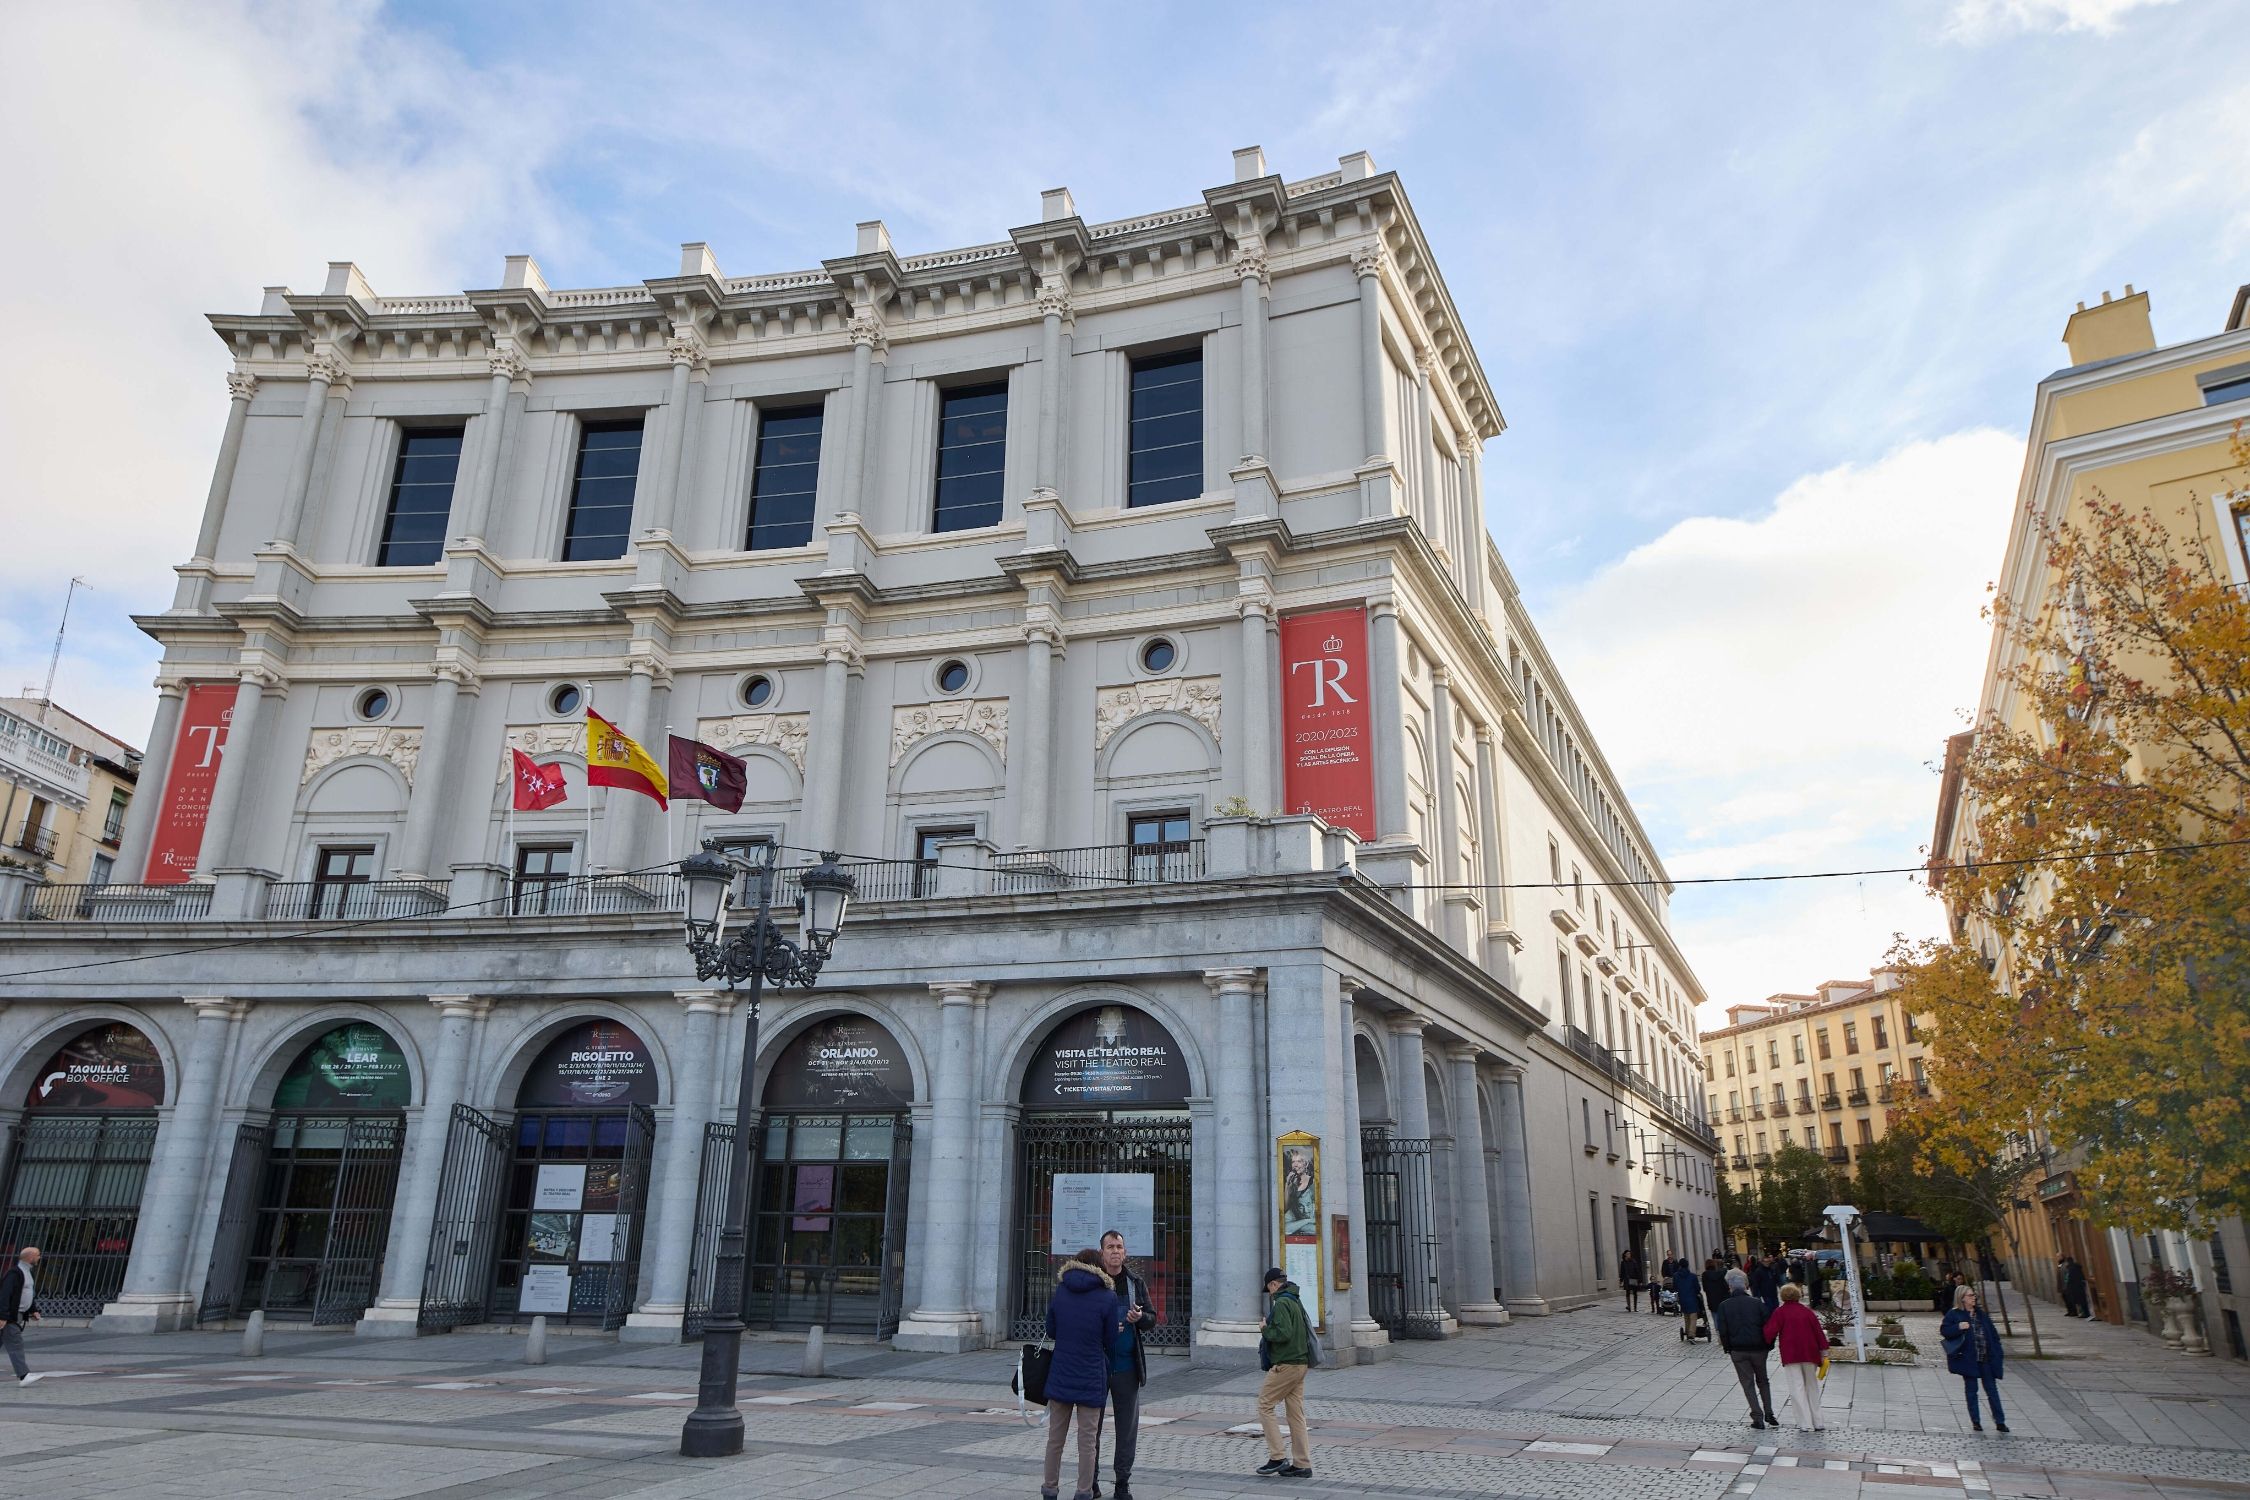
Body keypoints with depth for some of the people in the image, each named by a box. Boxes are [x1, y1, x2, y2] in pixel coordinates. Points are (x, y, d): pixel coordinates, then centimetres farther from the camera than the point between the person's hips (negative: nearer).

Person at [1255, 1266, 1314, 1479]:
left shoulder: (1281, 1303, -13)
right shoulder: (1296, 1302, 16)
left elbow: (1283, 1333, -24)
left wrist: (1265, 1329, -7)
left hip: (1285, 1365, -9)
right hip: (1301, 1363, 9)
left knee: (1265, 1406, 0)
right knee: (1296, 1414, 9)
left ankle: (1276, 1458, -3)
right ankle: (1302, 1464, 9)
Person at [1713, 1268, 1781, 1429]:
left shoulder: (1724, 1306, -4)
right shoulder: (1757, 1303, -4)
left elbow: (1723, 1331, -5)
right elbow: (1767, 1326, -3)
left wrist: (1728, 1348, 7)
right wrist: (1768, 1346, 9)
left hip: (1738, 1350, -1)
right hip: (1758, 1349, 1)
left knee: (1748, 1383, 7)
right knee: (1763, 1380, 20)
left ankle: (1758, 1418, 4)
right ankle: (1769, 1414, 17)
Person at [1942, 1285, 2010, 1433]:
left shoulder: (1981, 1314, 8)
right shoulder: (1954, 1315, -4)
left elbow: (1993, 1334, 10)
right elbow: (1944, 1330, -6)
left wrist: (1998, 1354, 4)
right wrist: (1958, 1327, -22)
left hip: (1986, 1359, 3)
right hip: (1968, 1359, -3)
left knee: (1992, 1389, 6)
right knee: (1971, 1390, 6)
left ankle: (2000, 1421, 14)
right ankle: (1975, 1421, 15)